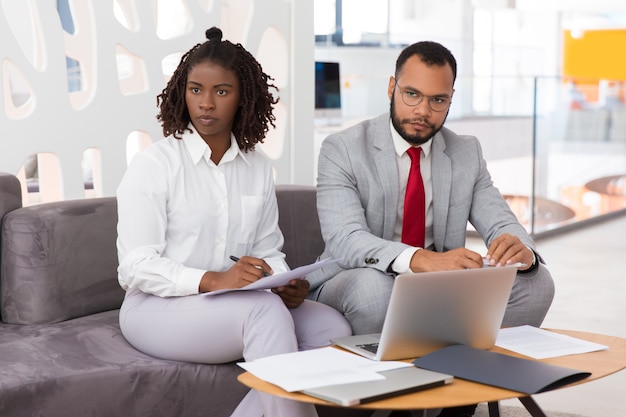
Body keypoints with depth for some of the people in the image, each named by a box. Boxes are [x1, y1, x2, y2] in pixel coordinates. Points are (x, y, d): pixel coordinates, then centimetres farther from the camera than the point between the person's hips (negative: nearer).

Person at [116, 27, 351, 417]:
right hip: (159, 307, -5)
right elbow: (137, 266, -13)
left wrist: (285, 284, -12)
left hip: (234, 302, 6)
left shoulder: (259, 168, 11)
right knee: (265, 309, -33)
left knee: (332, 327, -19)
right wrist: (214, 280, -27)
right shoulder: (152, 165, -6)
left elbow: (268, 250, 12)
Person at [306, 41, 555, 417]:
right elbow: (345, 240, -26)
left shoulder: (468, 153, 4)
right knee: (375, 286, -38)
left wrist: (520, 249, -31)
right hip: (356, 284, -4)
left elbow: (503, 224, -4)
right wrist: (422, 260, -45)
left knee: (536, 282, -16)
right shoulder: (342, 150, -11)